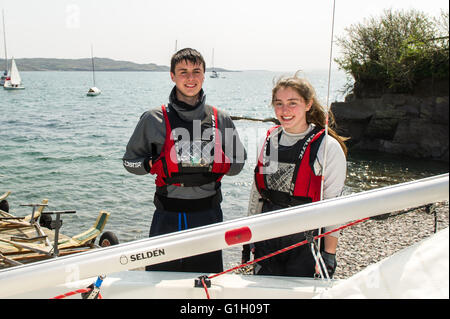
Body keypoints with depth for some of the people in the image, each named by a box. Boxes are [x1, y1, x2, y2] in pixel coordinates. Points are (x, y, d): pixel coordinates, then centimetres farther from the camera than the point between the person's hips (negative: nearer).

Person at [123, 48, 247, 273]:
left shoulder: (220, 119, 5)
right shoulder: (154, 119, 0)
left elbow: (238, 162, 14)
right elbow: (130, 160, 10)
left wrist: (221, 164, -6)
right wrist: (153, 164, -9)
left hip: (208, 215, 2)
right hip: (167, 218, -1)